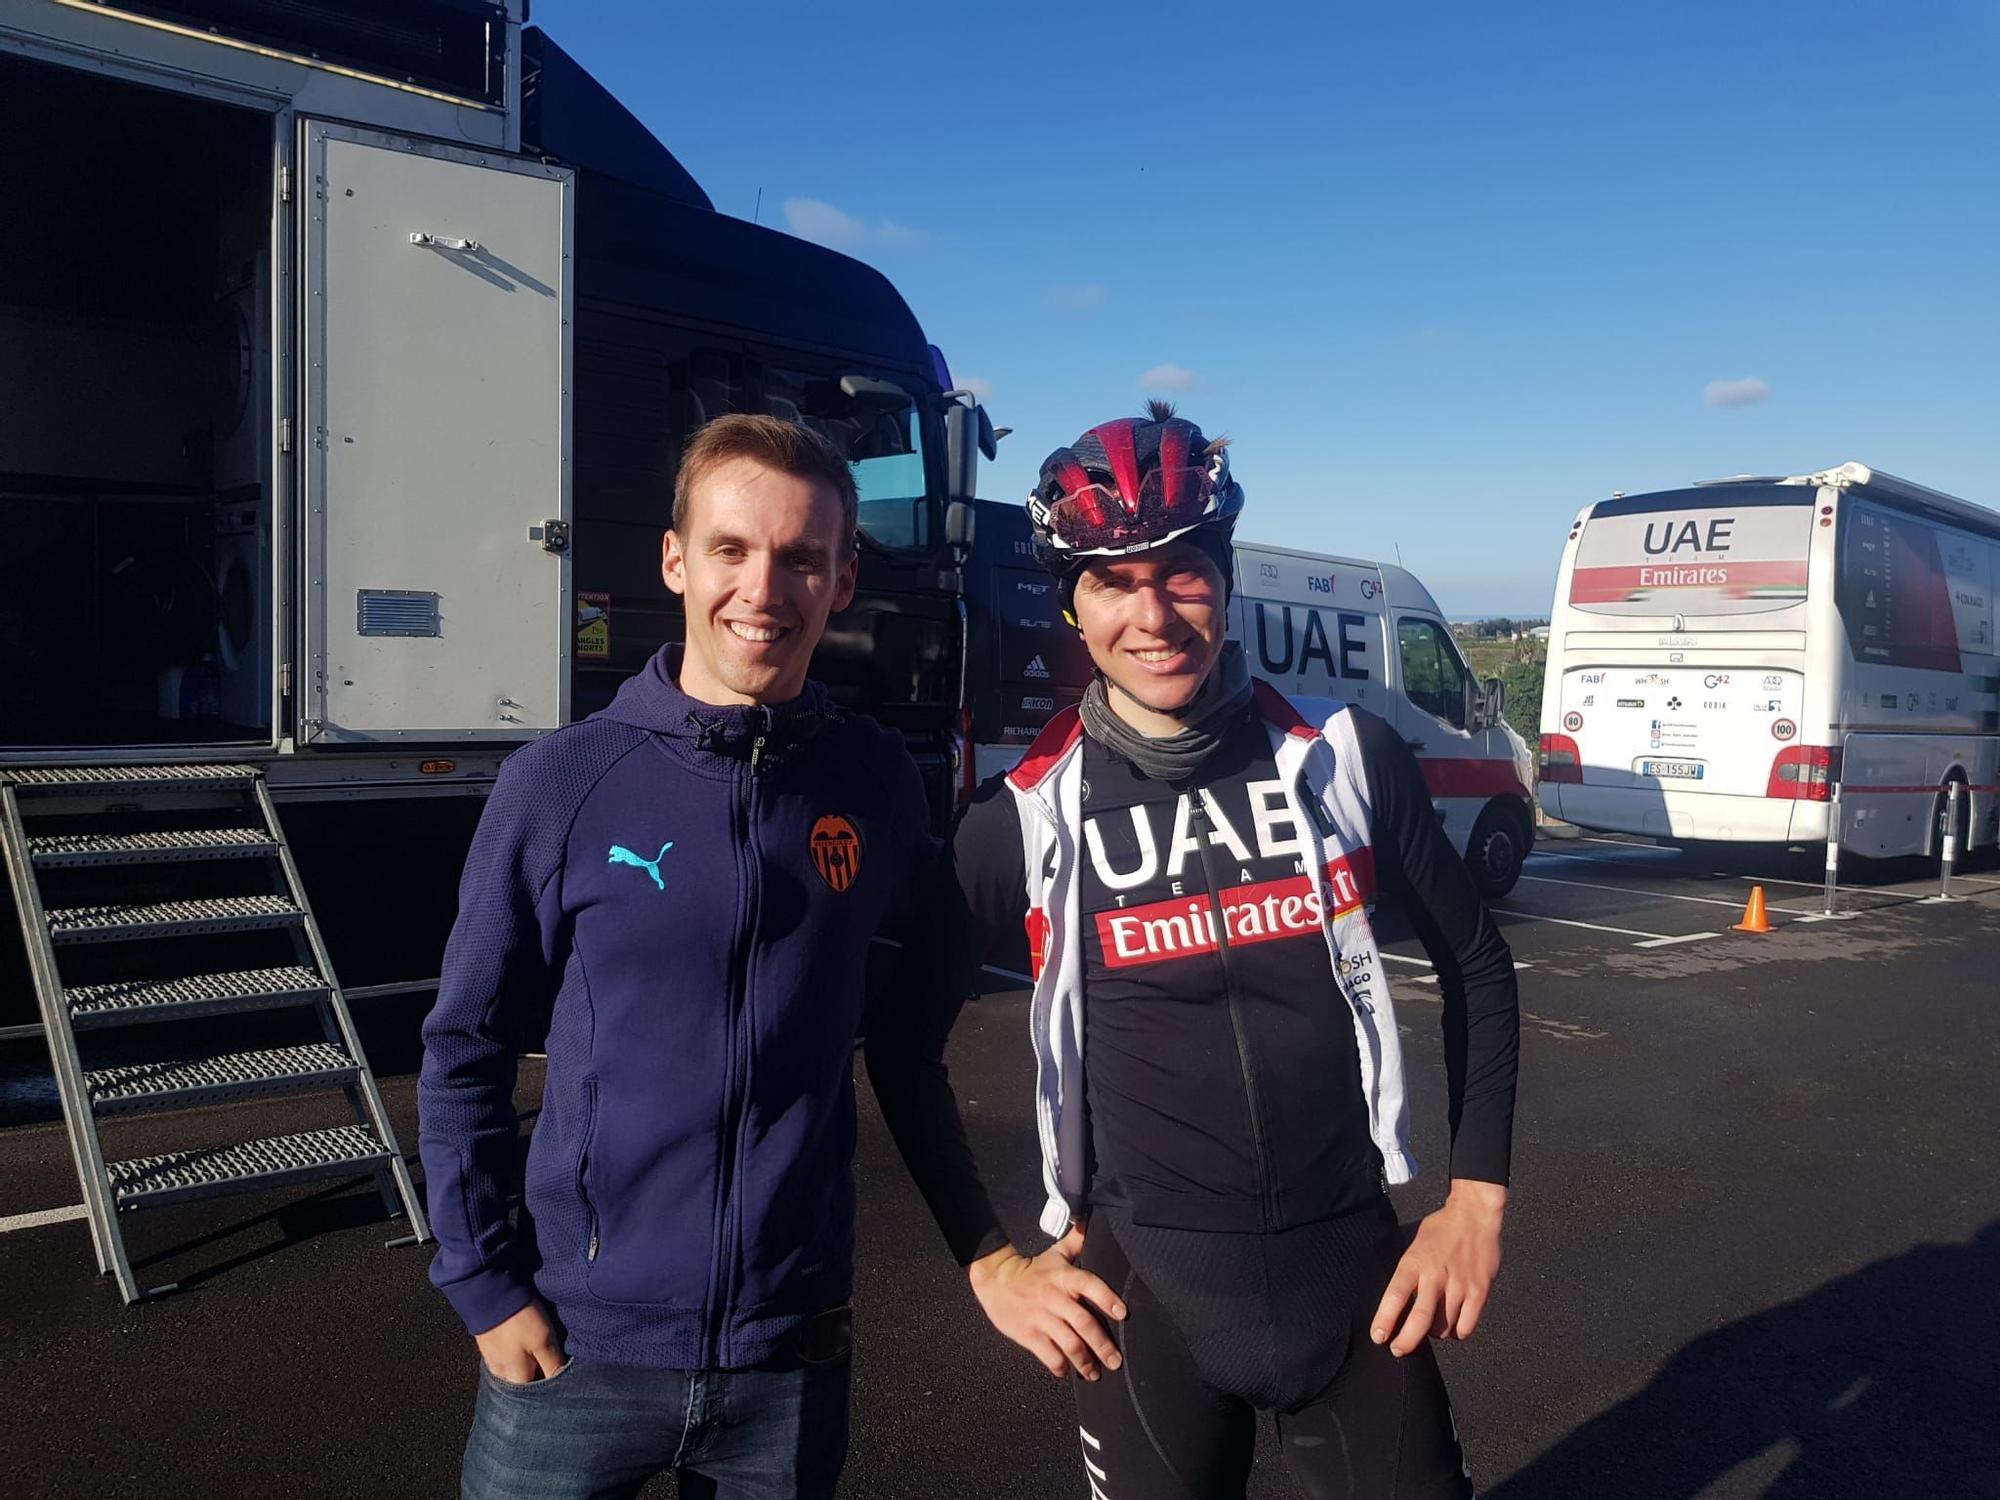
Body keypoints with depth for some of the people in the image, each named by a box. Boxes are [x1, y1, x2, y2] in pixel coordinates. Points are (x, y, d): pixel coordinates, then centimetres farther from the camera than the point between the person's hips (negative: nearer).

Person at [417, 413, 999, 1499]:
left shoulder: (877, 784, -4)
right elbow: (465, 1054, -2)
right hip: (575, 1345, -1)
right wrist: (486, 1287, -5)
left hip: (793, 1351, 2)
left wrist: (979, 1239, 5)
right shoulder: (560, 786, -10)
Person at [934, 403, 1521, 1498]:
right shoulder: (1028, 817, -9)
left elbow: (1475, 969, 6)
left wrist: (1476, 1203, 3)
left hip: (1358, 1278, 1)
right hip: (1144, 1293, 0)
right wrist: (987, 1262, 1)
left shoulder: (1349, 758, -6)